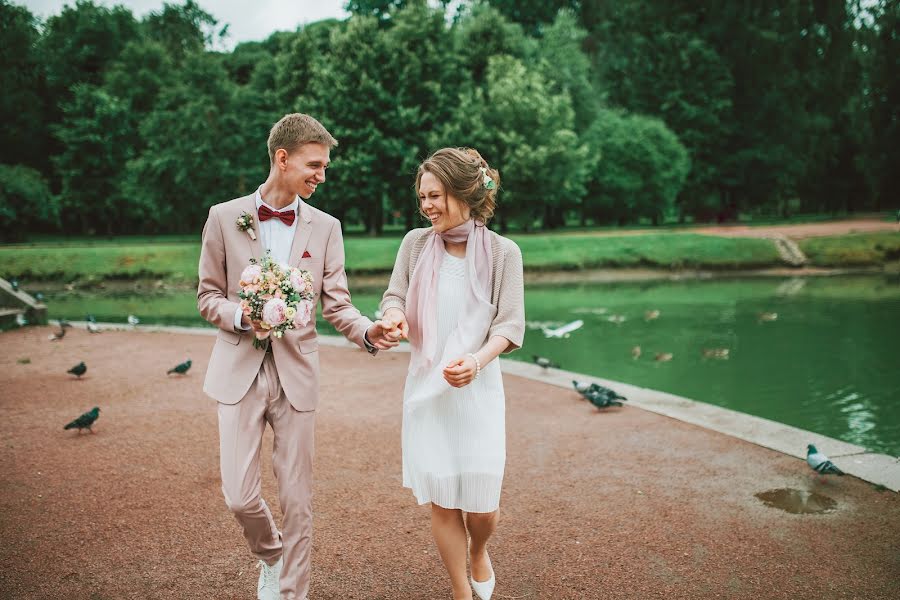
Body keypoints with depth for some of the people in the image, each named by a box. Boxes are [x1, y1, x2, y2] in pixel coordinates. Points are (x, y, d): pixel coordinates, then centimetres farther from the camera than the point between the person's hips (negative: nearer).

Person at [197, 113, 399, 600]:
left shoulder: (326, 228, 3)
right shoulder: (224, 217, 1)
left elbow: (336, 304, 0)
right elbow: (208, 295, 5)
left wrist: (368, 332, -21)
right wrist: (241, 316, -16)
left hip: (296, 372, 1)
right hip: (239, 371, 0)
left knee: (297, 500, 6)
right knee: (239, 495, 0)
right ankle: (269, 555, 33)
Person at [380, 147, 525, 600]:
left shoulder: (502, 252, -6)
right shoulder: (416, 243, 1)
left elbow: (510, 324, -7)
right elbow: (395, 297, 5)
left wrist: (478, 360, -26)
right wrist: (394, 316, -19)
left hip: (478, 389, -1)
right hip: (426, 389, 2)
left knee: (482, 503, 3)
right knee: (442, 502, 8)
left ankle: (478, 552, 40)